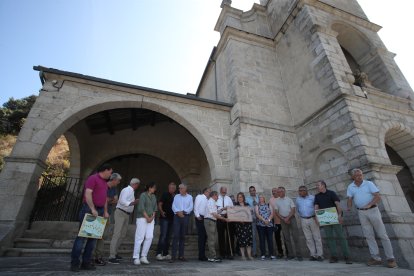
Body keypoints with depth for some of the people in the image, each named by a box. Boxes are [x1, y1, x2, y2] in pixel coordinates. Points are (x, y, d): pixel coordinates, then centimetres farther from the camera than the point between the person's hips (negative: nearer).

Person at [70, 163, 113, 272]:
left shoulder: (105, 183, 18)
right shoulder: (93, 178, -8)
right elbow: (88, 194, -18)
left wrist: (105, 211, 15)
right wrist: (93, 209, -22)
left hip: (99, 211, 8)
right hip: (89, 210, -8)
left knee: (93, 237, 8)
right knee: (82, 235, -3)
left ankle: (86, 262, 16)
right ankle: (74, 262, 7)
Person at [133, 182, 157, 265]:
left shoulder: (153, 196, 12)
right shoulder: (143, 195, -7)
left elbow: (155, 208, 13)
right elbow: (141, 207, -13)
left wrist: (152, 217, -1)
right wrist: (147, 217, -11)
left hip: (151, 219, 6)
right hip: (142, 218, -6)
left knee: (149, 237, 0)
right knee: (140, 238, -3)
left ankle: (143, 257, 11)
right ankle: (136, 258, 7)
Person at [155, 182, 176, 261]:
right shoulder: (165, 195, -3)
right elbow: (159, 205, -7)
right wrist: (161, 212, -22)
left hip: (172, 218, 5)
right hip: (164, 218, -5)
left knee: (168, 237, 10)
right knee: (163, 236, -9)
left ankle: (165, 254, 19)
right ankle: (158, 253, -1)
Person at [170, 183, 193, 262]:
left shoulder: (189, 197, 6)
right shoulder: (176, 196, 10)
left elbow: (191, 207, -2)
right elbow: (173, 206, 2)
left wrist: (183, 211, -13)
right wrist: (178, 212, -15)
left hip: (185, 217, 0)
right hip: (177, 216, 0)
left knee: (182, 236, 7)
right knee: (175, 236, -6)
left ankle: (181, 255, 16)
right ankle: (173, 256, -2)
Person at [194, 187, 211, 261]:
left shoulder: (207, 200, 18)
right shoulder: (199, 197, -4)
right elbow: (196, 206, -11)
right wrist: (197, 216, -16)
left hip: (205, 218, 8)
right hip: (200, 218, -7)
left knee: (205, 236, 9)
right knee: (201, 236, -5)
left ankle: (202, 255, 18)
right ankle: (201, 256, 3)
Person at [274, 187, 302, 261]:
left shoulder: (289, 199, 3)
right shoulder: (276, 201, 5)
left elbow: (293, 210, -3)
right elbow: (276, 212, 2)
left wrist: (287, 218, -13)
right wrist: (284, 219, -9)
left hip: (291, 218, -1)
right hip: (283, 219, 1)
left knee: (295, 236, -4)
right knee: (287, 238, 5)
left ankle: (299, 255, 1)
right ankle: (290, 254, 14)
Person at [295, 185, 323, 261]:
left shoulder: (312, 197, -5)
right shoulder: (297, 199, 7)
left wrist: (316, 216, -8)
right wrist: (301, 215, 9)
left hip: (312, 219, -3)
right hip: (303, 220, 3)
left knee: (317, 237, 1)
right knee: (308, 238, 6)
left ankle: (320, 255, 10)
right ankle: (313, 255, 15)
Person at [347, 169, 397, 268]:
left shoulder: (369, 184, -4)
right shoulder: (350, 187, 4)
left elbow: (378, 197, -9)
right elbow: (350, 199, 5)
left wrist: (369, 204, -22)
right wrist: (349, 208, -13)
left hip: (372, 210, -3)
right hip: (361, 213, 3)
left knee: (382, 234, 0)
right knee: (369, 236, 5)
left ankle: (390, 258, 10)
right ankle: (376, 258, 13)